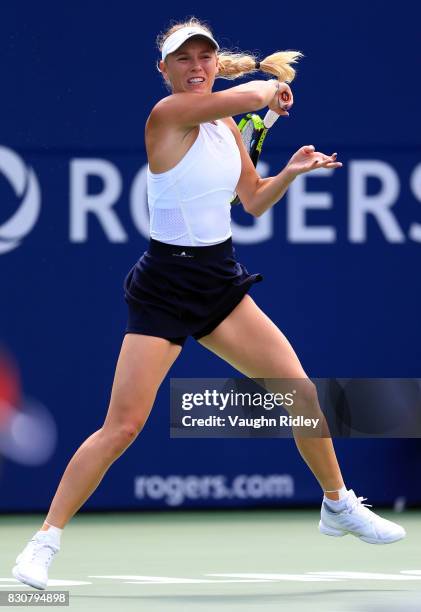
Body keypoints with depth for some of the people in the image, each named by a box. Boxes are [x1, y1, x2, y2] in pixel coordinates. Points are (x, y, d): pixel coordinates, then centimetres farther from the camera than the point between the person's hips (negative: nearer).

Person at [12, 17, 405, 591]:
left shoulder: (227, 124, 8)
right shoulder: (168, 114, -15)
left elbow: (254, 201, 17)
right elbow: (253, 95, -24)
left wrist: (291, 171, -1)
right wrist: (273, 84, -2)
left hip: (222, 284, 7)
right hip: (165, 286, -7)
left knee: (304, 395, 6)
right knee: (122, 426, -11)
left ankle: (338, 506, 27)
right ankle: (46, 538, 1)